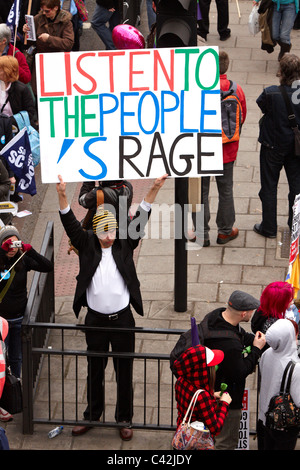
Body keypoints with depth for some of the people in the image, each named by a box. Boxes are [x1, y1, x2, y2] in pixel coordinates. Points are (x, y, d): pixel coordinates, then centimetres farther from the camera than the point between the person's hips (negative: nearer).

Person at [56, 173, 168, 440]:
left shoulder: (124, 243, -3)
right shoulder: (86, 244, -4)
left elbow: (140, 219, -10)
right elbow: (70, 224, -15)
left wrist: (154, 190, -22)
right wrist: (62, 196, -31)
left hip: (122, 318, 0)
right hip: (95, 319, 1)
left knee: (124, 371, 8)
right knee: (94, 370, 15)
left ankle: (124, 420, 21)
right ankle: (92, 416, 30)